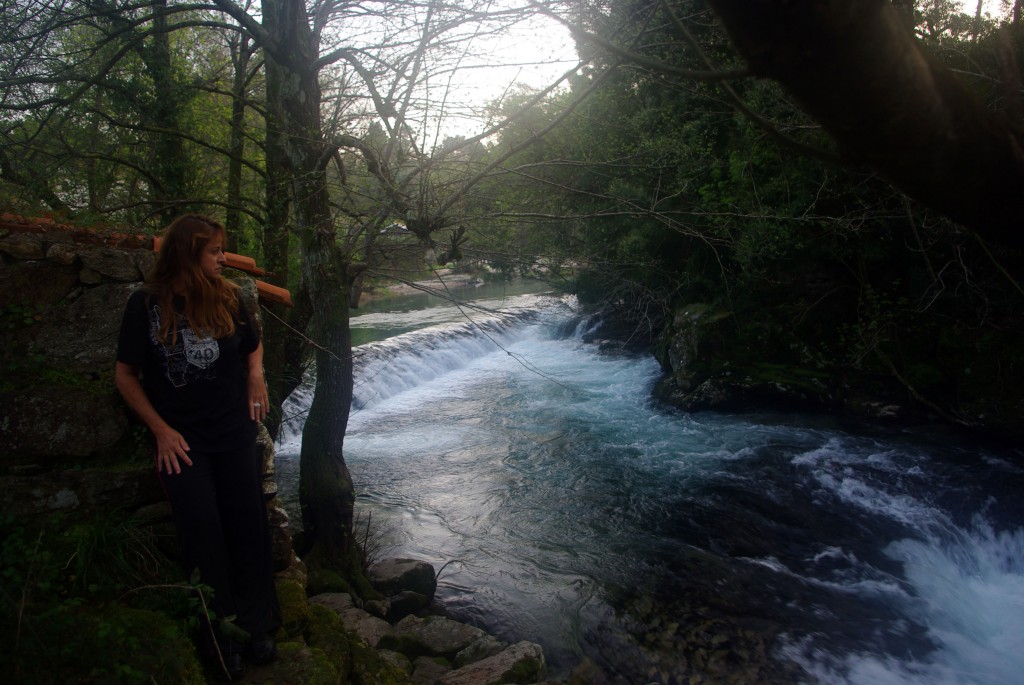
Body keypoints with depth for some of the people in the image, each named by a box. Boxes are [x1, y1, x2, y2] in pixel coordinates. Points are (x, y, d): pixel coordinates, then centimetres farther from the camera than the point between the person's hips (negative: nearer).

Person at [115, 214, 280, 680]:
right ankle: (222, 634, 11)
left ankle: (256, 625, 19)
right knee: (202, 528, -5)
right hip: (180, 438, -2)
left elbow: (253, 345, 21)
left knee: (247, 523, 5)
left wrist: (256, 378, 2)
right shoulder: (146, 304, -5)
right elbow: (125, 375, 0)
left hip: (234, 432, 3)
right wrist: (161, 430, -7)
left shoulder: (226, 298, 2)